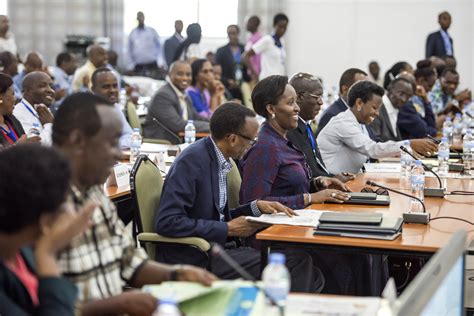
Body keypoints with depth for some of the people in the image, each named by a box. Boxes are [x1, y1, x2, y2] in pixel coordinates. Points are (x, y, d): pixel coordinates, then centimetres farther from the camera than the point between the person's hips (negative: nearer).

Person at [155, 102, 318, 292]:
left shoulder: (217, 159, 10)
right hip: (194, 259, -8)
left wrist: (256, 207, 5)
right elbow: (166, 222, -22)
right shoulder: (192, 161, -15)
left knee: (299, 260, -9)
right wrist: (228, 229, -17)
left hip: (214, 249, 9)